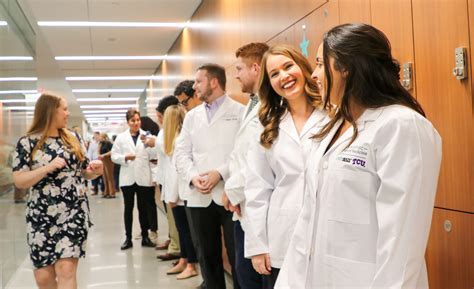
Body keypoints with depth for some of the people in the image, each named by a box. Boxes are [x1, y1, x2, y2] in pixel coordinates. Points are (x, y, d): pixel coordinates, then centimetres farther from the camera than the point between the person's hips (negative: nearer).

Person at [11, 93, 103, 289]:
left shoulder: (73, 139, 8)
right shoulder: (28, 142, -3)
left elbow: (84, 172, 16)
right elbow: (18, 181, -9)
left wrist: (96, 170, -6)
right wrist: (49, 167, -20)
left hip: (74, 212, 1)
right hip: (42, 216, -1)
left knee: (66, 269, -12)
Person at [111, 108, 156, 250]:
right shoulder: (121, 137, 7)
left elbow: (152, 155, -5)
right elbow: (114, 156, 3)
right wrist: (125, 157, -15)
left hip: (143, 177, 0)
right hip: (127, 178, 1)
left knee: (143, 208, 7)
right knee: (128, 208, 6)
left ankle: (145, 237, 16)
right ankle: (128, 239, 12)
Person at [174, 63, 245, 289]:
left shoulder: (240, 111, 1)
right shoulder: (192, 116, 18)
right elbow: (181, 153, 12)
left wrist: (221, 173, -16)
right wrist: (193, 177, -6)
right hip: (200, 197, 5)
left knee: (238, 256, 1)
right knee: (207, 256, 12)